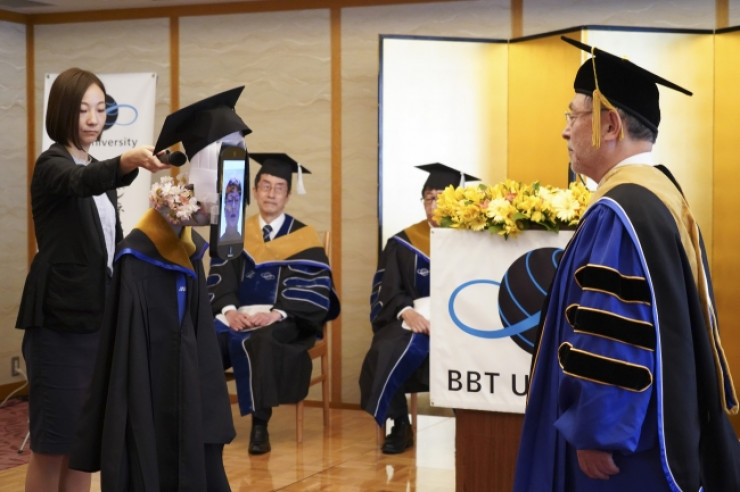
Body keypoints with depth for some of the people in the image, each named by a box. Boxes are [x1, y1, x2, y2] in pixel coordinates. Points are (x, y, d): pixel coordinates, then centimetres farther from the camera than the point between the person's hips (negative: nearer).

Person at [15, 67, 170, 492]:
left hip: (98, 316, 8)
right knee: (53, 440, -3)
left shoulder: (97, 170, 14)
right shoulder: (51, 165, -10)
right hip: (59, 318, -7)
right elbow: (83, 183, -34)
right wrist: (128, 162, -54)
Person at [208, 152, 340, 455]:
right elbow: (221, 279, 7)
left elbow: (313, 290, -6)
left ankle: (260, 425, -27)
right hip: (238, 316, 3)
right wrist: (230, 310, -13)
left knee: (262, 341, -38)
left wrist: (277, 313, -20)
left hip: (285, 323, -3)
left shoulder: (303, 238, 4)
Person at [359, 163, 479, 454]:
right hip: (413, 320, 2)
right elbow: (387, 290, 5)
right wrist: (407, 311, -16)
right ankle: (399, 427, -12)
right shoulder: (404, 243, 11)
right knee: (386, 352, -28)